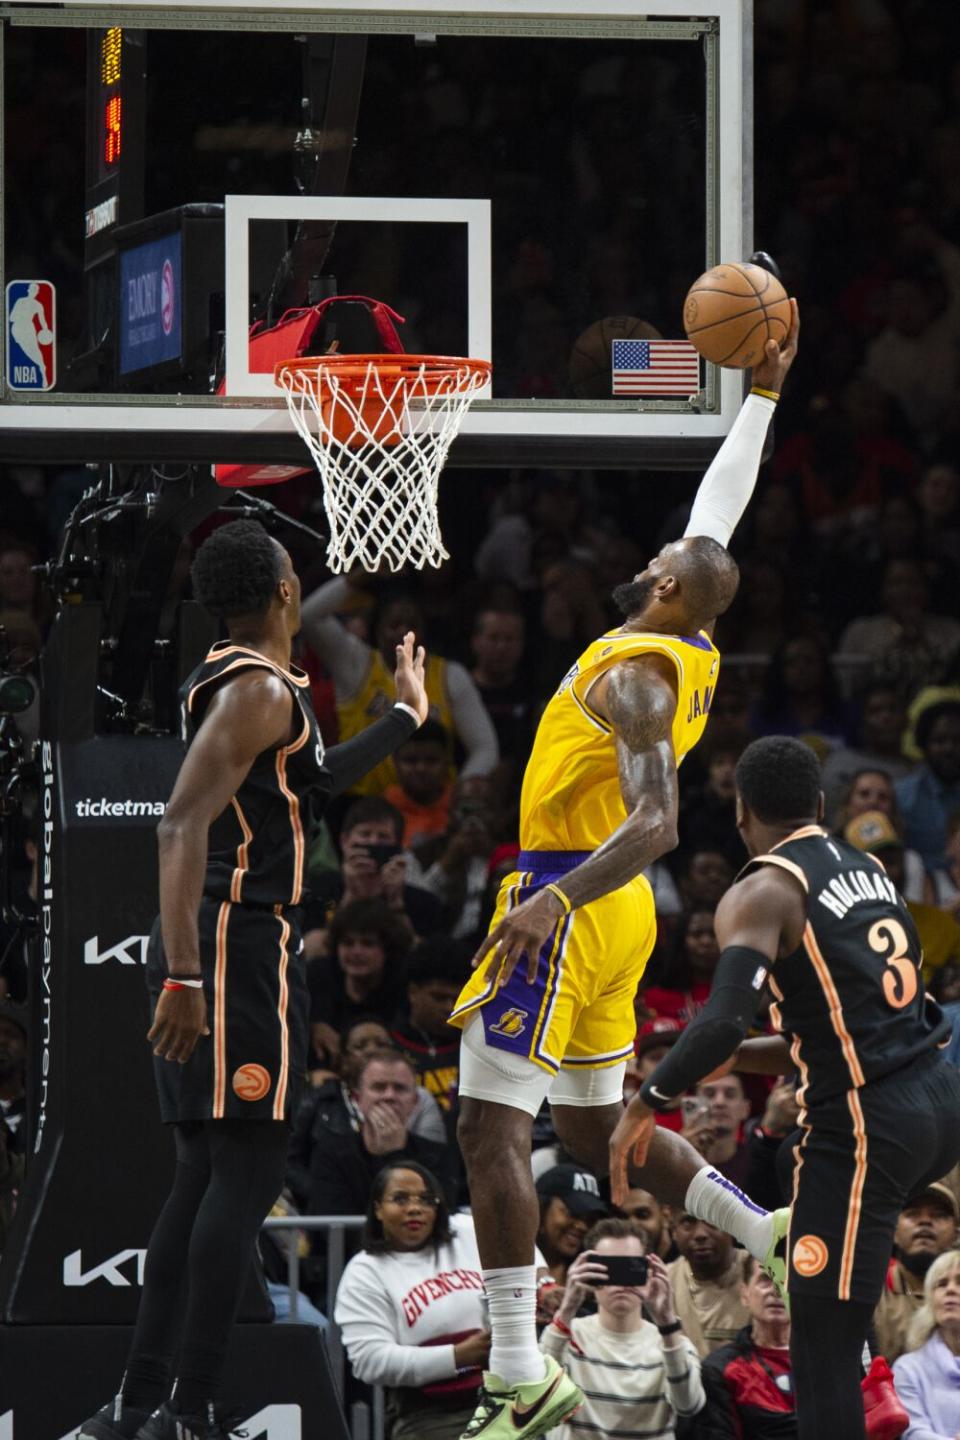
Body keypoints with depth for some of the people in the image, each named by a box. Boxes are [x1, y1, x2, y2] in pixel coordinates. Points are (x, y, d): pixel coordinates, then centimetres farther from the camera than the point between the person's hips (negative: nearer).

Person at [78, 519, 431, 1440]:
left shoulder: (230, 682, 18)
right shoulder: (260, 690, -13)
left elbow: (302, 787, 36)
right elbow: (183, 824, -25)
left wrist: (403, 719, 45)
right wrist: (185, 975, -32)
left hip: (212, 949, 10)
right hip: (240, 945, -10)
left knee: (205, 1175, 12)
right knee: (247, 1172, -10)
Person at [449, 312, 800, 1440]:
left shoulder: (636, 673, -16)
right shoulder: (693, 651, 9)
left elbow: (655, 822, -28)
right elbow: (717, 516, 23)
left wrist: (556, 903, -39)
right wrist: (764, 391, 27)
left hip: (568, 903, -9)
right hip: (604, 910, 9)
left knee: (490, 1127, -12)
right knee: (597, 1133, 21)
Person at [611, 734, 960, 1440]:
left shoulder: (762, 896, -9)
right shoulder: (870, 870, 16)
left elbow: (723, 1021, -23)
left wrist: (644, 1106, -10)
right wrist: (739, 1057, 26)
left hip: (863, 1129, -8)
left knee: (823, 1352, -3)